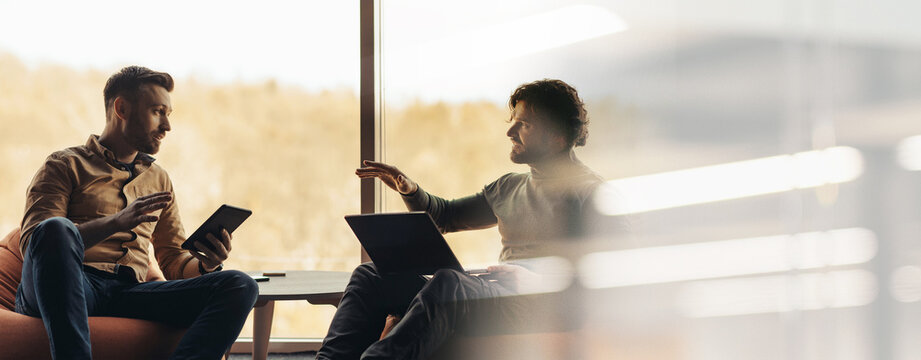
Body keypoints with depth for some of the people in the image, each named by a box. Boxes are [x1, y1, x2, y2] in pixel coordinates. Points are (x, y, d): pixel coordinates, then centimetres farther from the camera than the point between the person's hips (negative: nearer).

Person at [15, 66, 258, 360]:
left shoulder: (158, 179, 30)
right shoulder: (66, 165, 12)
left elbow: (174, 262, 27)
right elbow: (32, 242, -4)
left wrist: (205, 263, 2)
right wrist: (116, 222, -17)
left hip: (132, 293, 5)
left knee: (239, 286, -18)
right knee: (55, 229, -38)